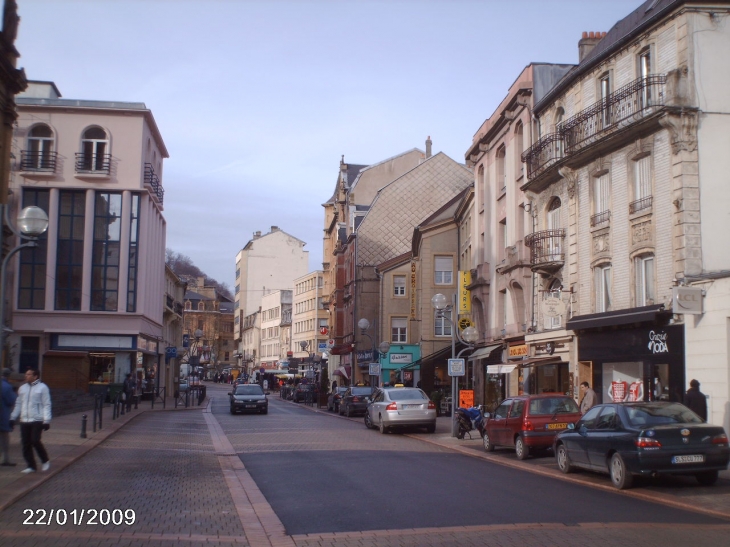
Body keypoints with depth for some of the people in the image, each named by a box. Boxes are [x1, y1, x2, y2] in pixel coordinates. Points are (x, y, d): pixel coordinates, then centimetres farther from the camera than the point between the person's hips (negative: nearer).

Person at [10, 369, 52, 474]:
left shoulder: (42, 387, -3)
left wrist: (47, 421, -11)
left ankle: (45, 461, 8)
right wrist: (13, 418, 15)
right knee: (26, 444, 3)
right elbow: (18, 404, 20)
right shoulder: (22, 388, 14)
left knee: (35, 441, -13)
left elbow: (47, 405, -6)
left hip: (37, 420, -6)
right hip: (24, 421, 6)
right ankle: (31, 466, 13)